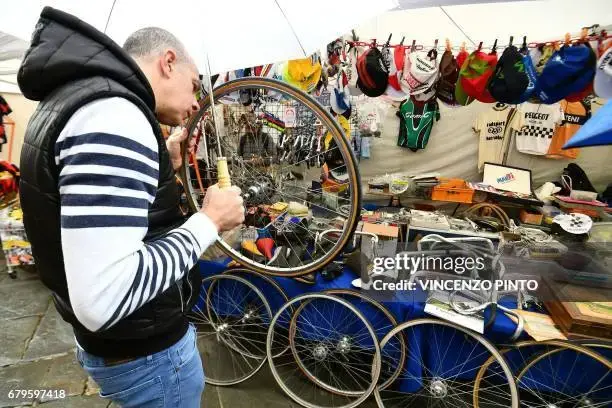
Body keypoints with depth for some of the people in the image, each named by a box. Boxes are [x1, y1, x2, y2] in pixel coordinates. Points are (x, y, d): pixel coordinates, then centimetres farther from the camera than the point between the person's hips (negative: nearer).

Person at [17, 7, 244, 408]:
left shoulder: (76, 96, 7)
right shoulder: (114, 114, -27)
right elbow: (103, 300, -36)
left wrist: (161, 168, 6)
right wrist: (210, 221, -24)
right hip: (145, 353, -9)